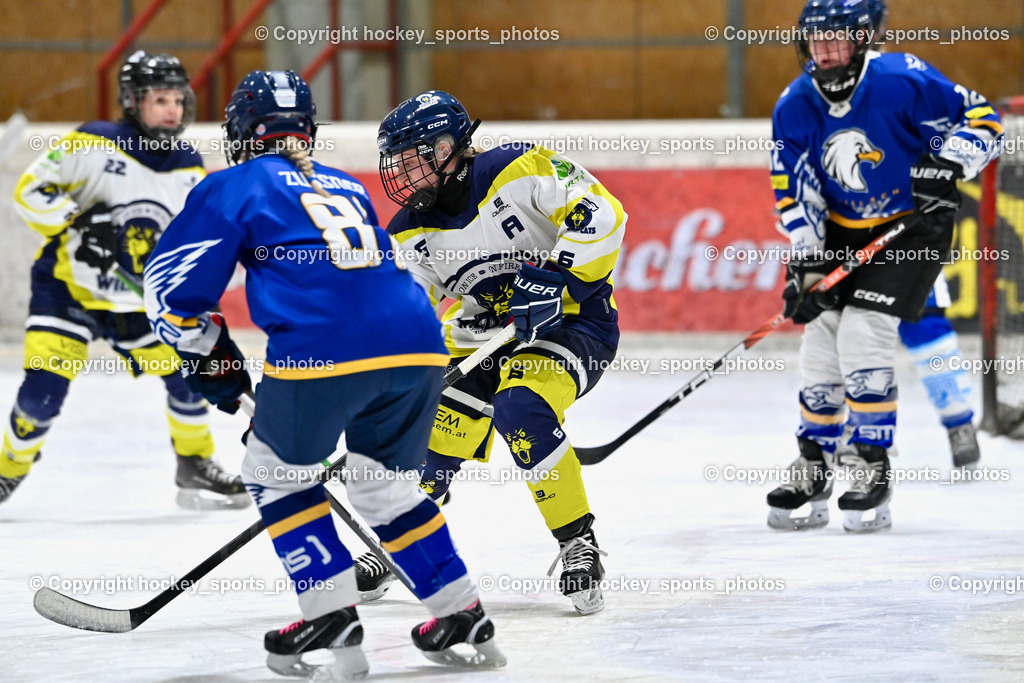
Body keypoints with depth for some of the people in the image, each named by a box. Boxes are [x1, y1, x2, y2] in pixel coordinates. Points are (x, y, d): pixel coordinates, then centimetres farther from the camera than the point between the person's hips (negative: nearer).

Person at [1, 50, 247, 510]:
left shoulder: (191, 171, 0)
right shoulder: (93, 146, -17)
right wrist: (79, 222, -29)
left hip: (137, 301, 5)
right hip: (67, 286, -5)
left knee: (185, 369, -1)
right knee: (43, 389, -14)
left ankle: (195, 468, 19)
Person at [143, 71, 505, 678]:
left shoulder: (236, 187, 15)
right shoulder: (349, 187, 31)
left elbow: (170, 285, 10)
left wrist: (211, 356, 23)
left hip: (325, 352, -6)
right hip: (420, 348, 6)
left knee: (276, 470, 17)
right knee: (385, 484, 25)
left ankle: (333, 618, 9)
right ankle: (464, 619, 23)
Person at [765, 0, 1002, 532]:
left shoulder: (905, 82, -21)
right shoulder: (794, 108, -7)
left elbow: (981, 120, -14)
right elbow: (796, 195, -4)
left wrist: (947, 166, -30)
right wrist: (806, 263, -13)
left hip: (913, 228, -5)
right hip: (841, 233, 5)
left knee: (863, 333, -18)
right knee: (821, 336, 0)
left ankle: (873, 469, -9)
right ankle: (813, 470, 15)